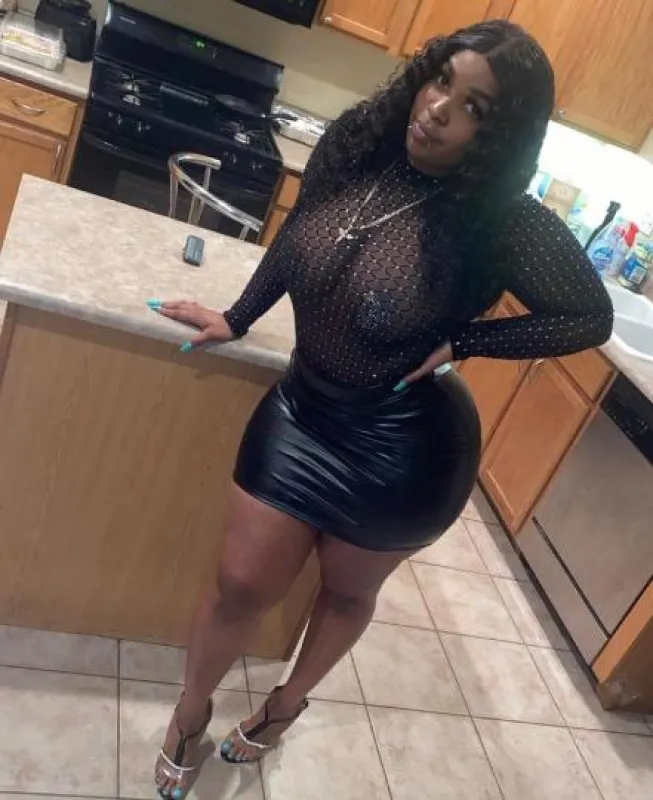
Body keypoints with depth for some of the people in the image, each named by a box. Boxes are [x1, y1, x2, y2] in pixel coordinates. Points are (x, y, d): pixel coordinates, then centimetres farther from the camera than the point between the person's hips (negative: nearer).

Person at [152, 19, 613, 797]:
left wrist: (459, 342, -17)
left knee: (347, 592, 21)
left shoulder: (505, 224, -22)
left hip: (402, 448, -3)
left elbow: (590, 317, -12)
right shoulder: (352, 144, -8)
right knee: (241, 584, 10)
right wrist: (237, 318, 13)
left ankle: (286, 706, 53)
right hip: (303, 410, 4)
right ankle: (190, 714, 41)